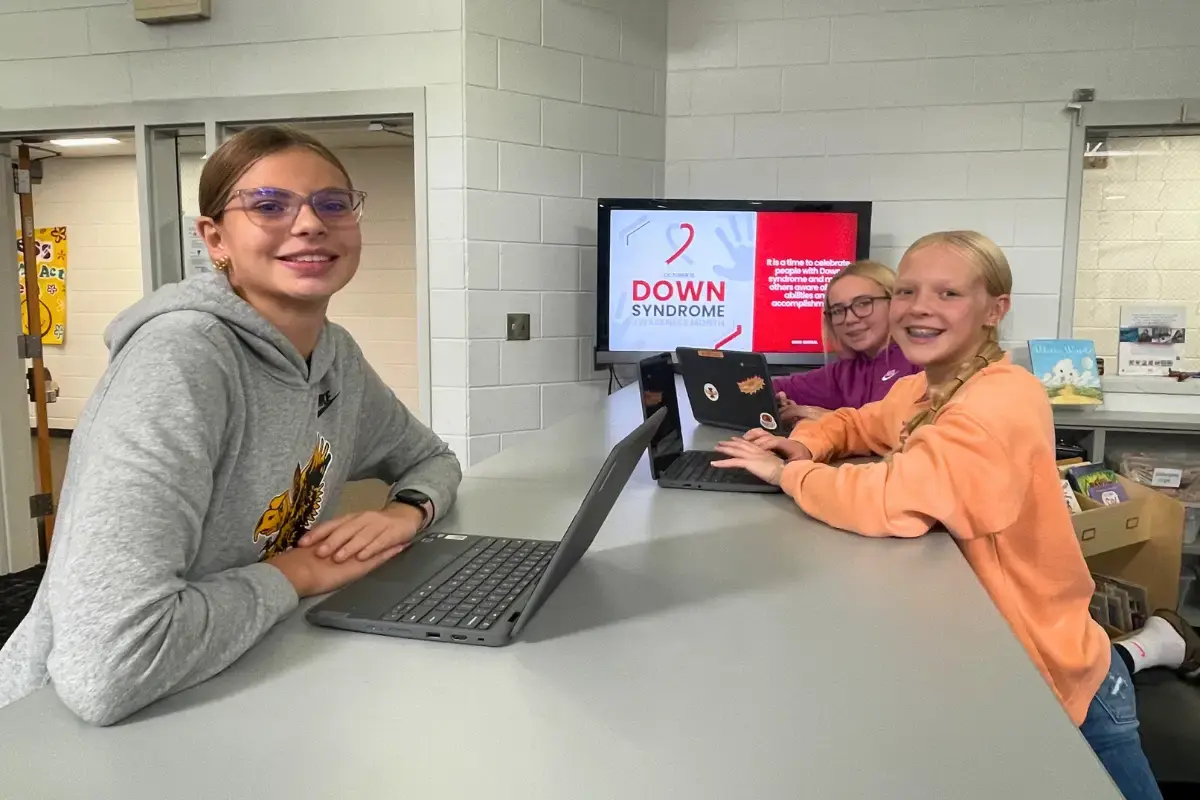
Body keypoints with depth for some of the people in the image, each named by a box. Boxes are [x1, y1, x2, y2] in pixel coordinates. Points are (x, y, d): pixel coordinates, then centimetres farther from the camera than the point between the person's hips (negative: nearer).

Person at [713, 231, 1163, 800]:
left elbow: (894, 501, -41)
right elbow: (859, 422, 17)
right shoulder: (920, 389, -2)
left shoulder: (1002, 404, -29)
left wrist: (787, 474, -24)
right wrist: (806, 445, -5)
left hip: (1043, 681, -7)